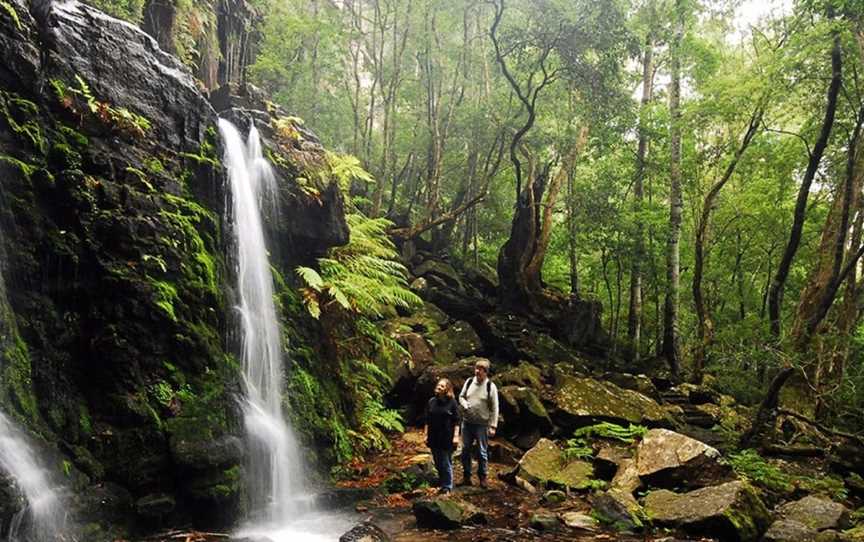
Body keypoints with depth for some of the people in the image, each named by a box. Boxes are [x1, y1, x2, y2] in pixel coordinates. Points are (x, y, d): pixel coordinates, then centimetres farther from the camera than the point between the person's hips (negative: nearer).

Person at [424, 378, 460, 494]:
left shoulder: (452, 402, -6)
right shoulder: (432, 402, 6)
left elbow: (456, 421, -5)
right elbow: (427, 421, 10)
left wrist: (456, 436, -10)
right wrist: (426, 435, 7)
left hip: (447, 438, -4)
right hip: (434, 437, 4)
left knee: (446, 463, 3)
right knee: (437, 462, 14)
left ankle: (447, 486, 14)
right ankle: (441, 482, 30)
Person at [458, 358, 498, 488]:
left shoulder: (491, 386, -10)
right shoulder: (469, 382, 1)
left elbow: (494, 408, -8)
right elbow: (461, 396, 13)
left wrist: (493, 426, -11)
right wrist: (465, 405, -9)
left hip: (482, 424, -4)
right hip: (467, 422, 4)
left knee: (482, 451, 3)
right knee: (465, 450, 10)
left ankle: (482, 477, 18)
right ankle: (466, 476, 24)